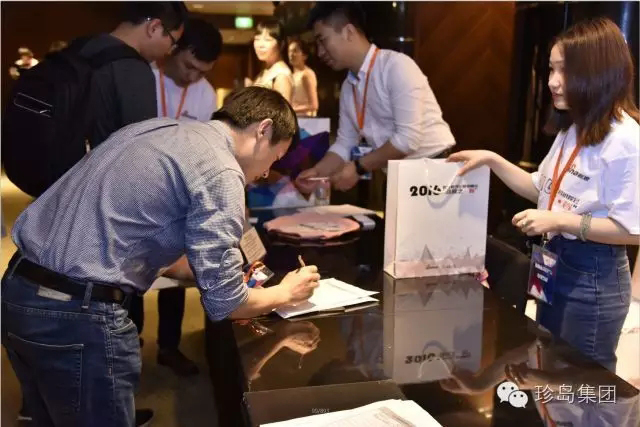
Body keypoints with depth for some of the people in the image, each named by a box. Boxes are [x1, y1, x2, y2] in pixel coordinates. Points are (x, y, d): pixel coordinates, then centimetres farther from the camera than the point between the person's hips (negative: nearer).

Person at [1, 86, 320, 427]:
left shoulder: (156, 129, 14)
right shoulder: (220, 172, -12)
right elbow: (222, 304, -12)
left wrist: (219, 274, 23)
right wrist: (285, 293, 7)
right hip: (77, 315, -9)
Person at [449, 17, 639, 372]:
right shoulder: (572, 129, 7)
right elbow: (543, 190, 12)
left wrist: (557, 221, -26)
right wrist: (492, 160, 1)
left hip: (593, 278, -9)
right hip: (556, 265, 9)